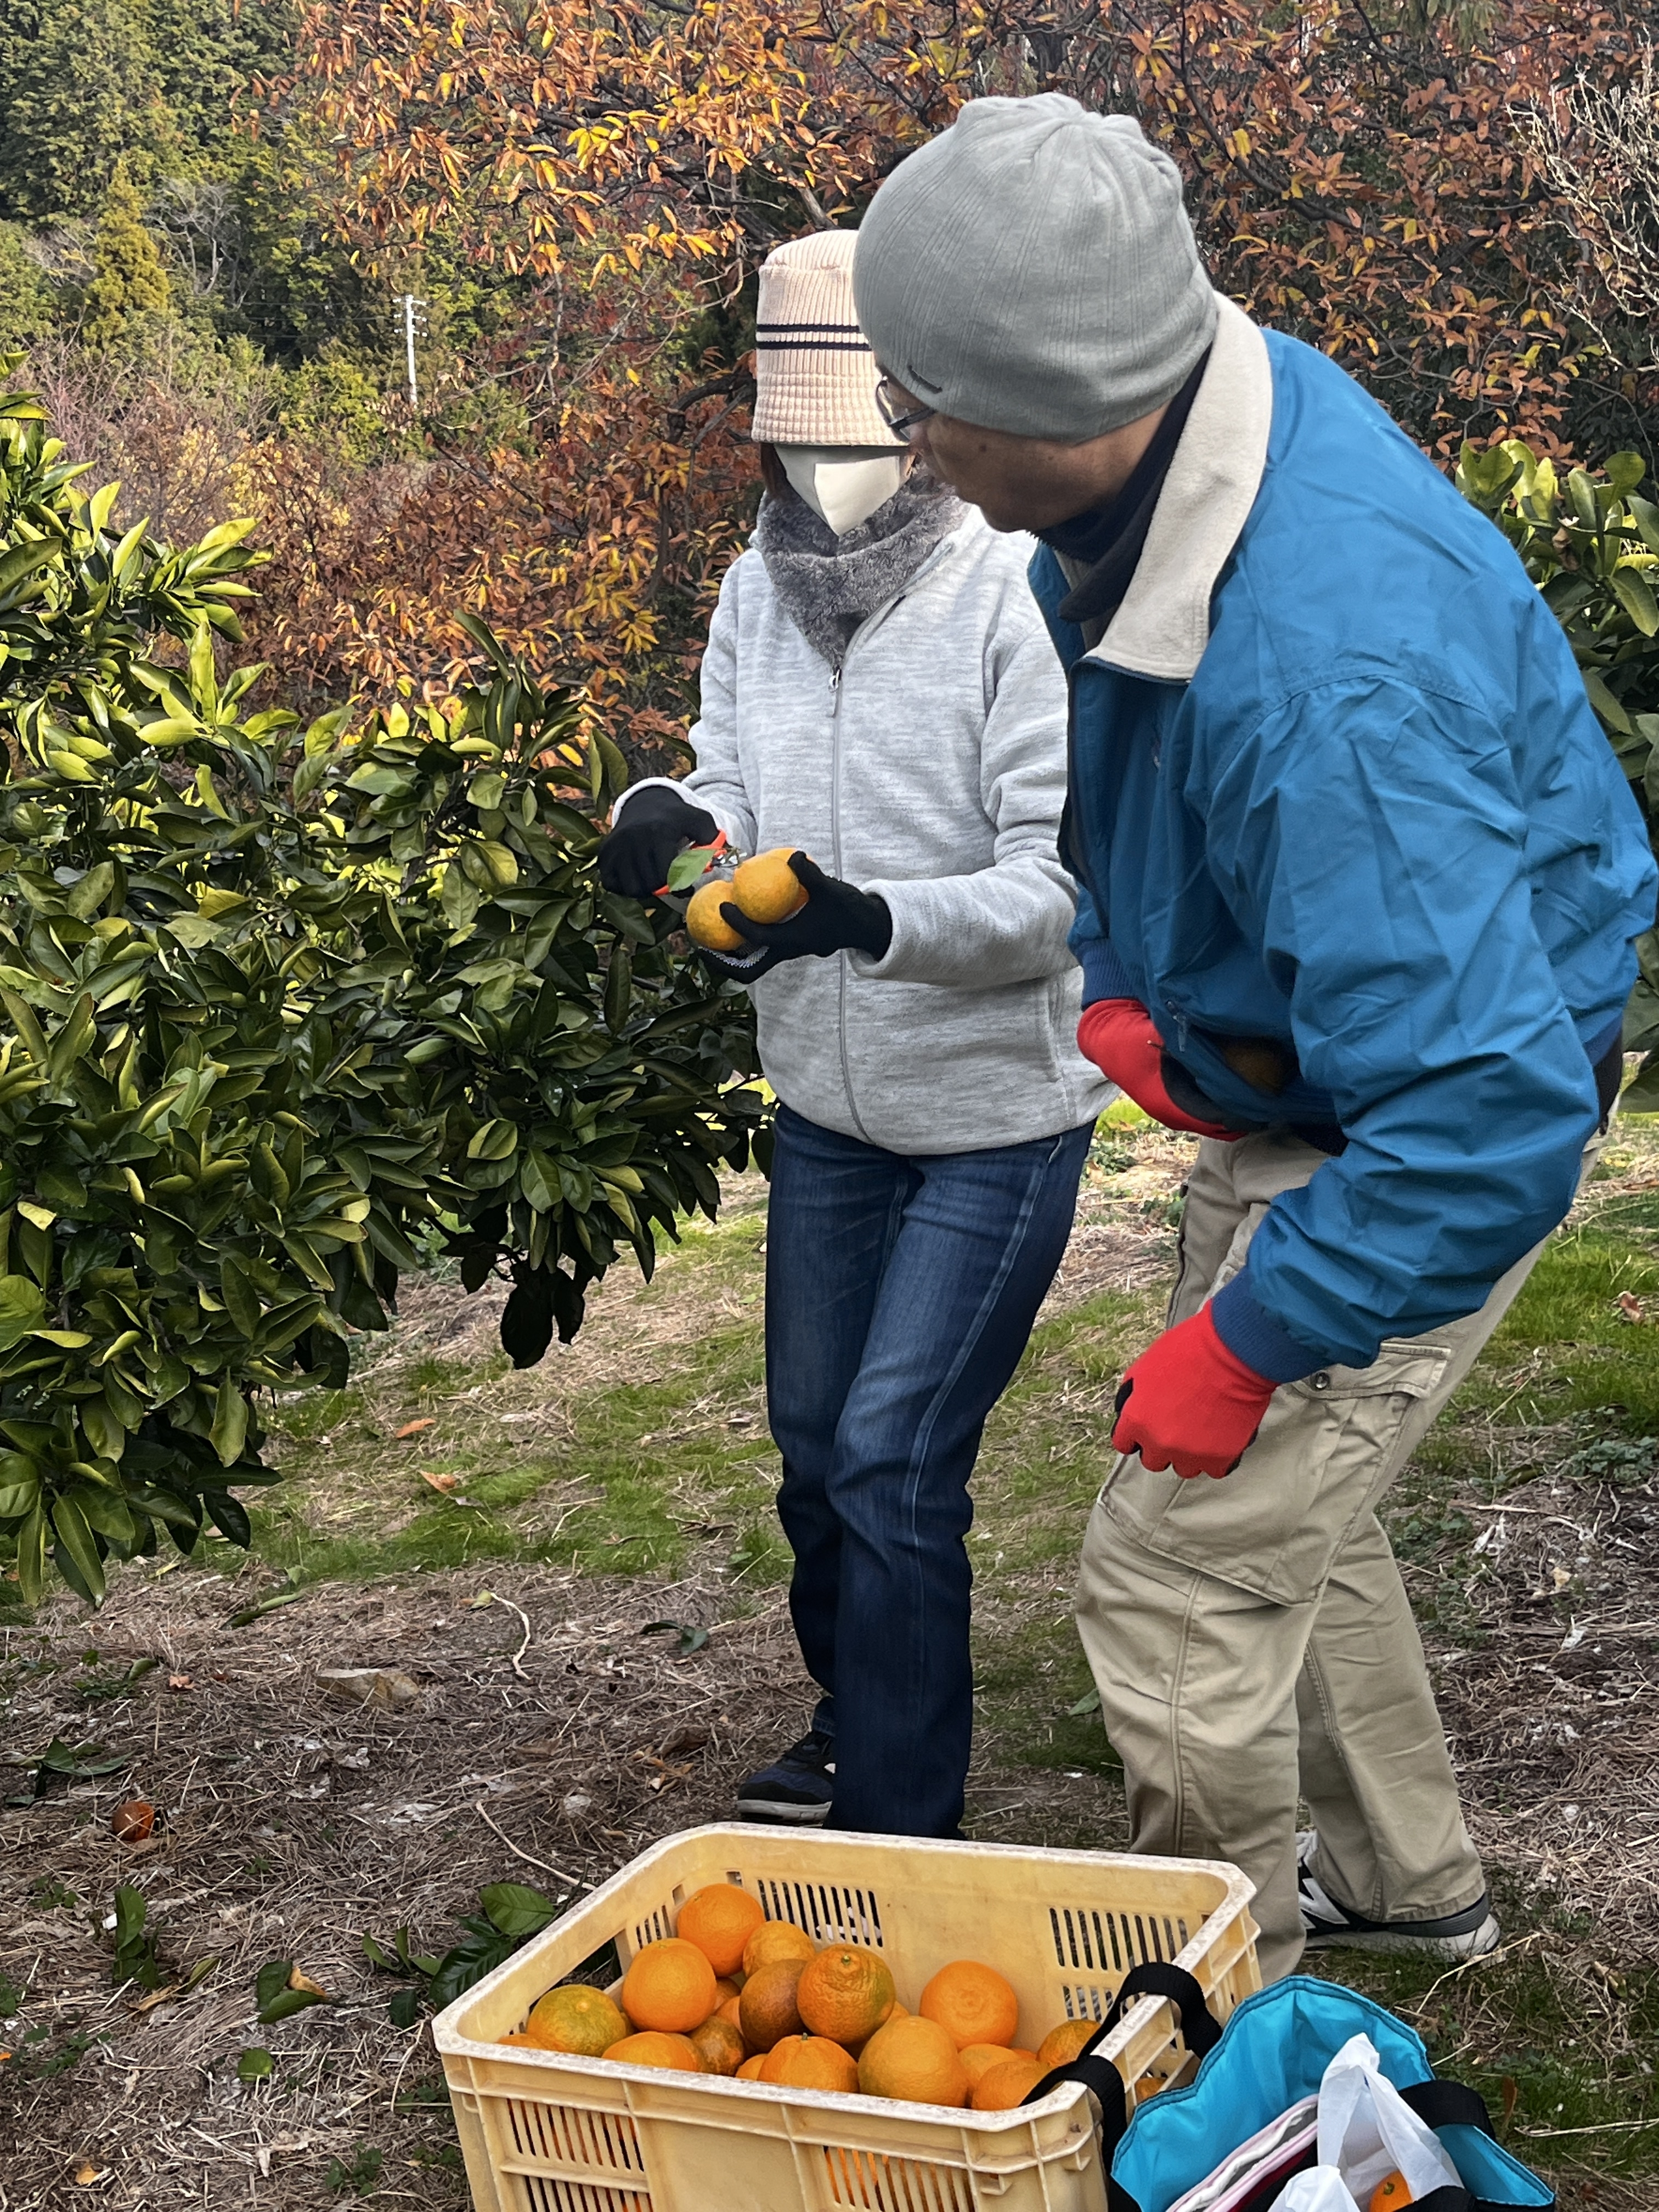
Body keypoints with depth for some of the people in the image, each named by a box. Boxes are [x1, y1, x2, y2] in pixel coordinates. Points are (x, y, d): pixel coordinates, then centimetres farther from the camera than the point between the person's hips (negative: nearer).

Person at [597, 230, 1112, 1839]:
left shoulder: (1017, 598, -20)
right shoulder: (759, 589, -1)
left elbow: (1060, 887, -23)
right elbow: (739, 795, 4)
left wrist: (870, 918, -39)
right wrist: (681, 825, -20)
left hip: (995, 1115, -6)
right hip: (827, 1104, 7)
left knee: (893, 1461, -7)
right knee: (813, 1444, 19)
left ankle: (897, 1824, 9)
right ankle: (856, 1720, 43)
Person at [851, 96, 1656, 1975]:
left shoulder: (1327, 677, -42)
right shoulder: (1194, 406, -11)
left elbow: (1487, 1115, -40)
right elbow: (1113, 764, 11)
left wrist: (1243, 1342, -29)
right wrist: (1117, 977, 1)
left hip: (1427, 1143, -9)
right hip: (1284, 1092, 9)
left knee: (1179, 1574, -2)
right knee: (1274, 1514, 25)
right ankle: (1404, 1879, 47)